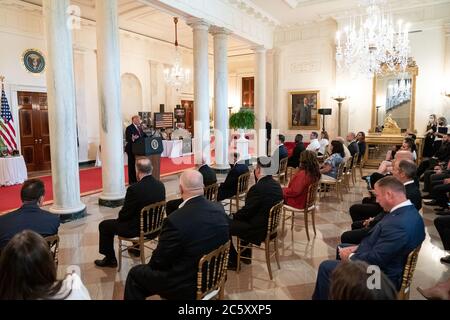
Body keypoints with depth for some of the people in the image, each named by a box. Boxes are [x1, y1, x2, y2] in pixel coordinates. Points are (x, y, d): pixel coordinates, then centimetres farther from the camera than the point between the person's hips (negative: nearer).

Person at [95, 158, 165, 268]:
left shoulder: (134, 189, -26)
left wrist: (120, 218, 8)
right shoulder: (160, 185, -7)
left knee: (104, 226, 14)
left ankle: (110, 259, 25)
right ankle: (137, 248, 48)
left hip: (138, 229, -6)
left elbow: (125, 214, -16)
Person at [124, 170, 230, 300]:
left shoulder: (175, 220, -30)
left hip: (187, 285, -6)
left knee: (135, 274, 15)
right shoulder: (219, 209, -10)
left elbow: (160, 261, -17)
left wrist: (151, 265, 7)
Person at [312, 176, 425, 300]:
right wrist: (357, 248, 0)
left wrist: (350, 257, -12)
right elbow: (377, 239, 7)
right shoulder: (409, 211, -3)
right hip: (384, 262, 10)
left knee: (326, 267, -3)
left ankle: (322, 296, 25)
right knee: (341, 247, 25)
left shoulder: (398, 224, -35)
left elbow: (374, 260, -29)